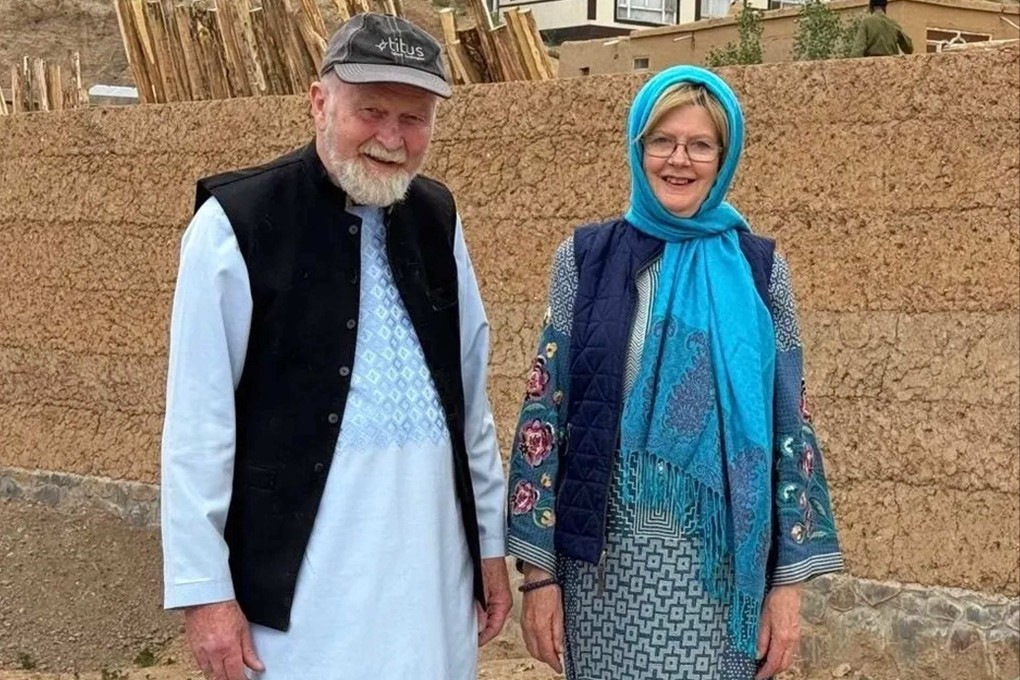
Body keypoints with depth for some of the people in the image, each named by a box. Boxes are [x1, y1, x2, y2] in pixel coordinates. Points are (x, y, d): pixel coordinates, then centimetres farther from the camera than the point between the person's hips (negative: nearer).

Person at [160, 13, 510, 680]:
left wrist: (491, 540, 12)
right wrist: (203, 589, -10)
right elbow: (199, 422, -9)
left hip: (433, 575, 5)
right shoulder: (238, 223, -10)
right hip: (300, 583, -4)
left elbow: (471, 395, 11)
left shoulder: (438, 219, 6)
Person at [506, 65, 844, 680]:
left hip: (723, 563, 1)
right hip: (607, 558, 0)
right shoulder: (586, 259, -1)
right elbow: (546, 409, -2)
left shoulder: (758, 269, 1)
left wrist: (788, 582, -1)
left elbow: (788, 424, 2)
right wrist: (539, 570, -5)